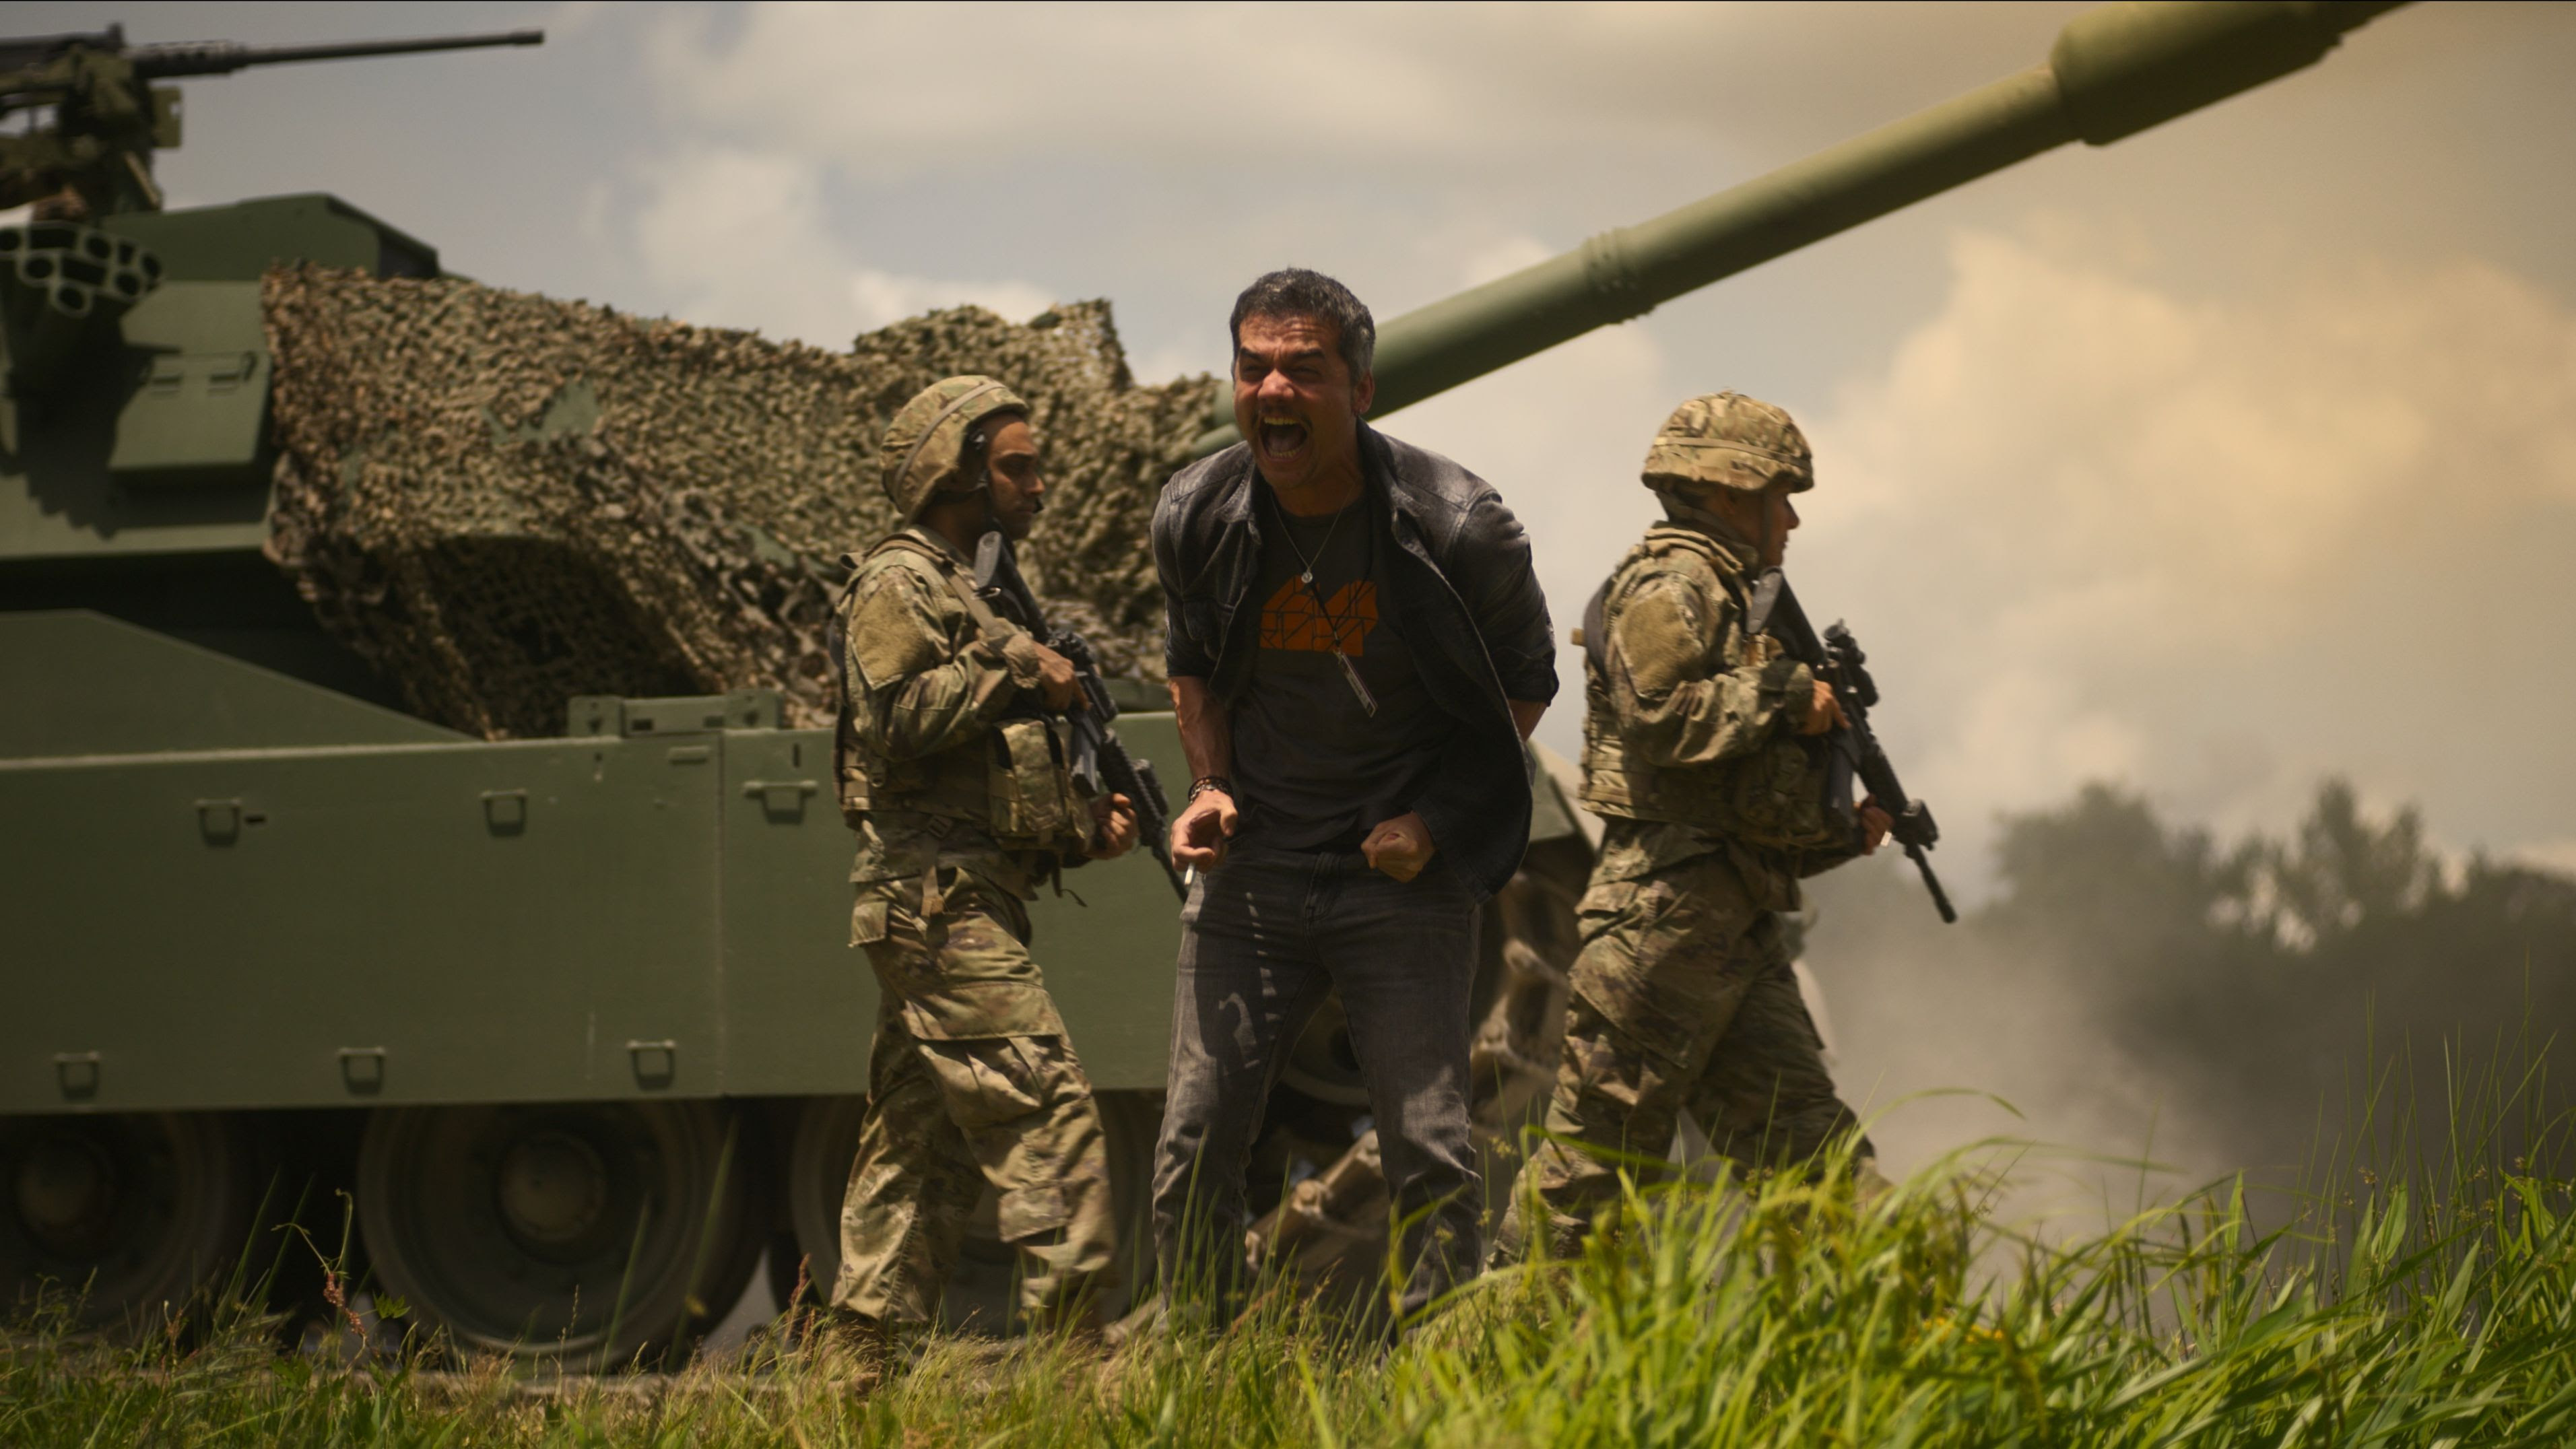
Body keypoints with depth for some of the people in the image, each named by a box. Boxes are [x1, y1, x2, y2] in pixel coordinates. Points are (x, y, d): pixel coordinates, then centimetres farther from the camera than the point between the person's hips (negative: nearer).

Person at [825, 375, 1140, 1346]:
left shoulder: (971, 592, 26)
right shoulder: (898, 584, -4)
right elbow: (895, 724, -20)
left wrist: (1083, 829, 12)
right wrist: (1013, 674, -14)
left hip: (961, 910, 10)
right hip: (941, 901, -10)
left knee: (923, 1150, 8)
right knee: (1047, 1113, -15)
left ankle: (865, 1360, 9)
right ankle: (1067, 1330, -18)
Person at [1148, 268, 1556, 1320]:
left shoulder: (1455, 526, -14)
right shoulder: (1195, 520, -5)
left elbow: (1526, 683, 2)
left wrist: (1433, 821, -9)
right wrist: (1209, 790, 0)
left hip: (1403, 878, -3)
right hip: (1251, 876, 3)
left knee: (1431, 1155, -6)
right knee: (1193, 1148, 1)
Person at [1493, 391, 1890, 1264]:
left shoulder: (1732, 599, 25)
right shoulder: (1670, 584, -5)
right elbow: (1661, 715, -23)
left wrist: (1843, 831, 11)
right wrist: (1784, 694, -12)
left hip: (1736, 927, 10)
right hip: (1664, 907, -10)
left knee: (1810, 1146, 5)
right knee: (1599, 1141, -6)